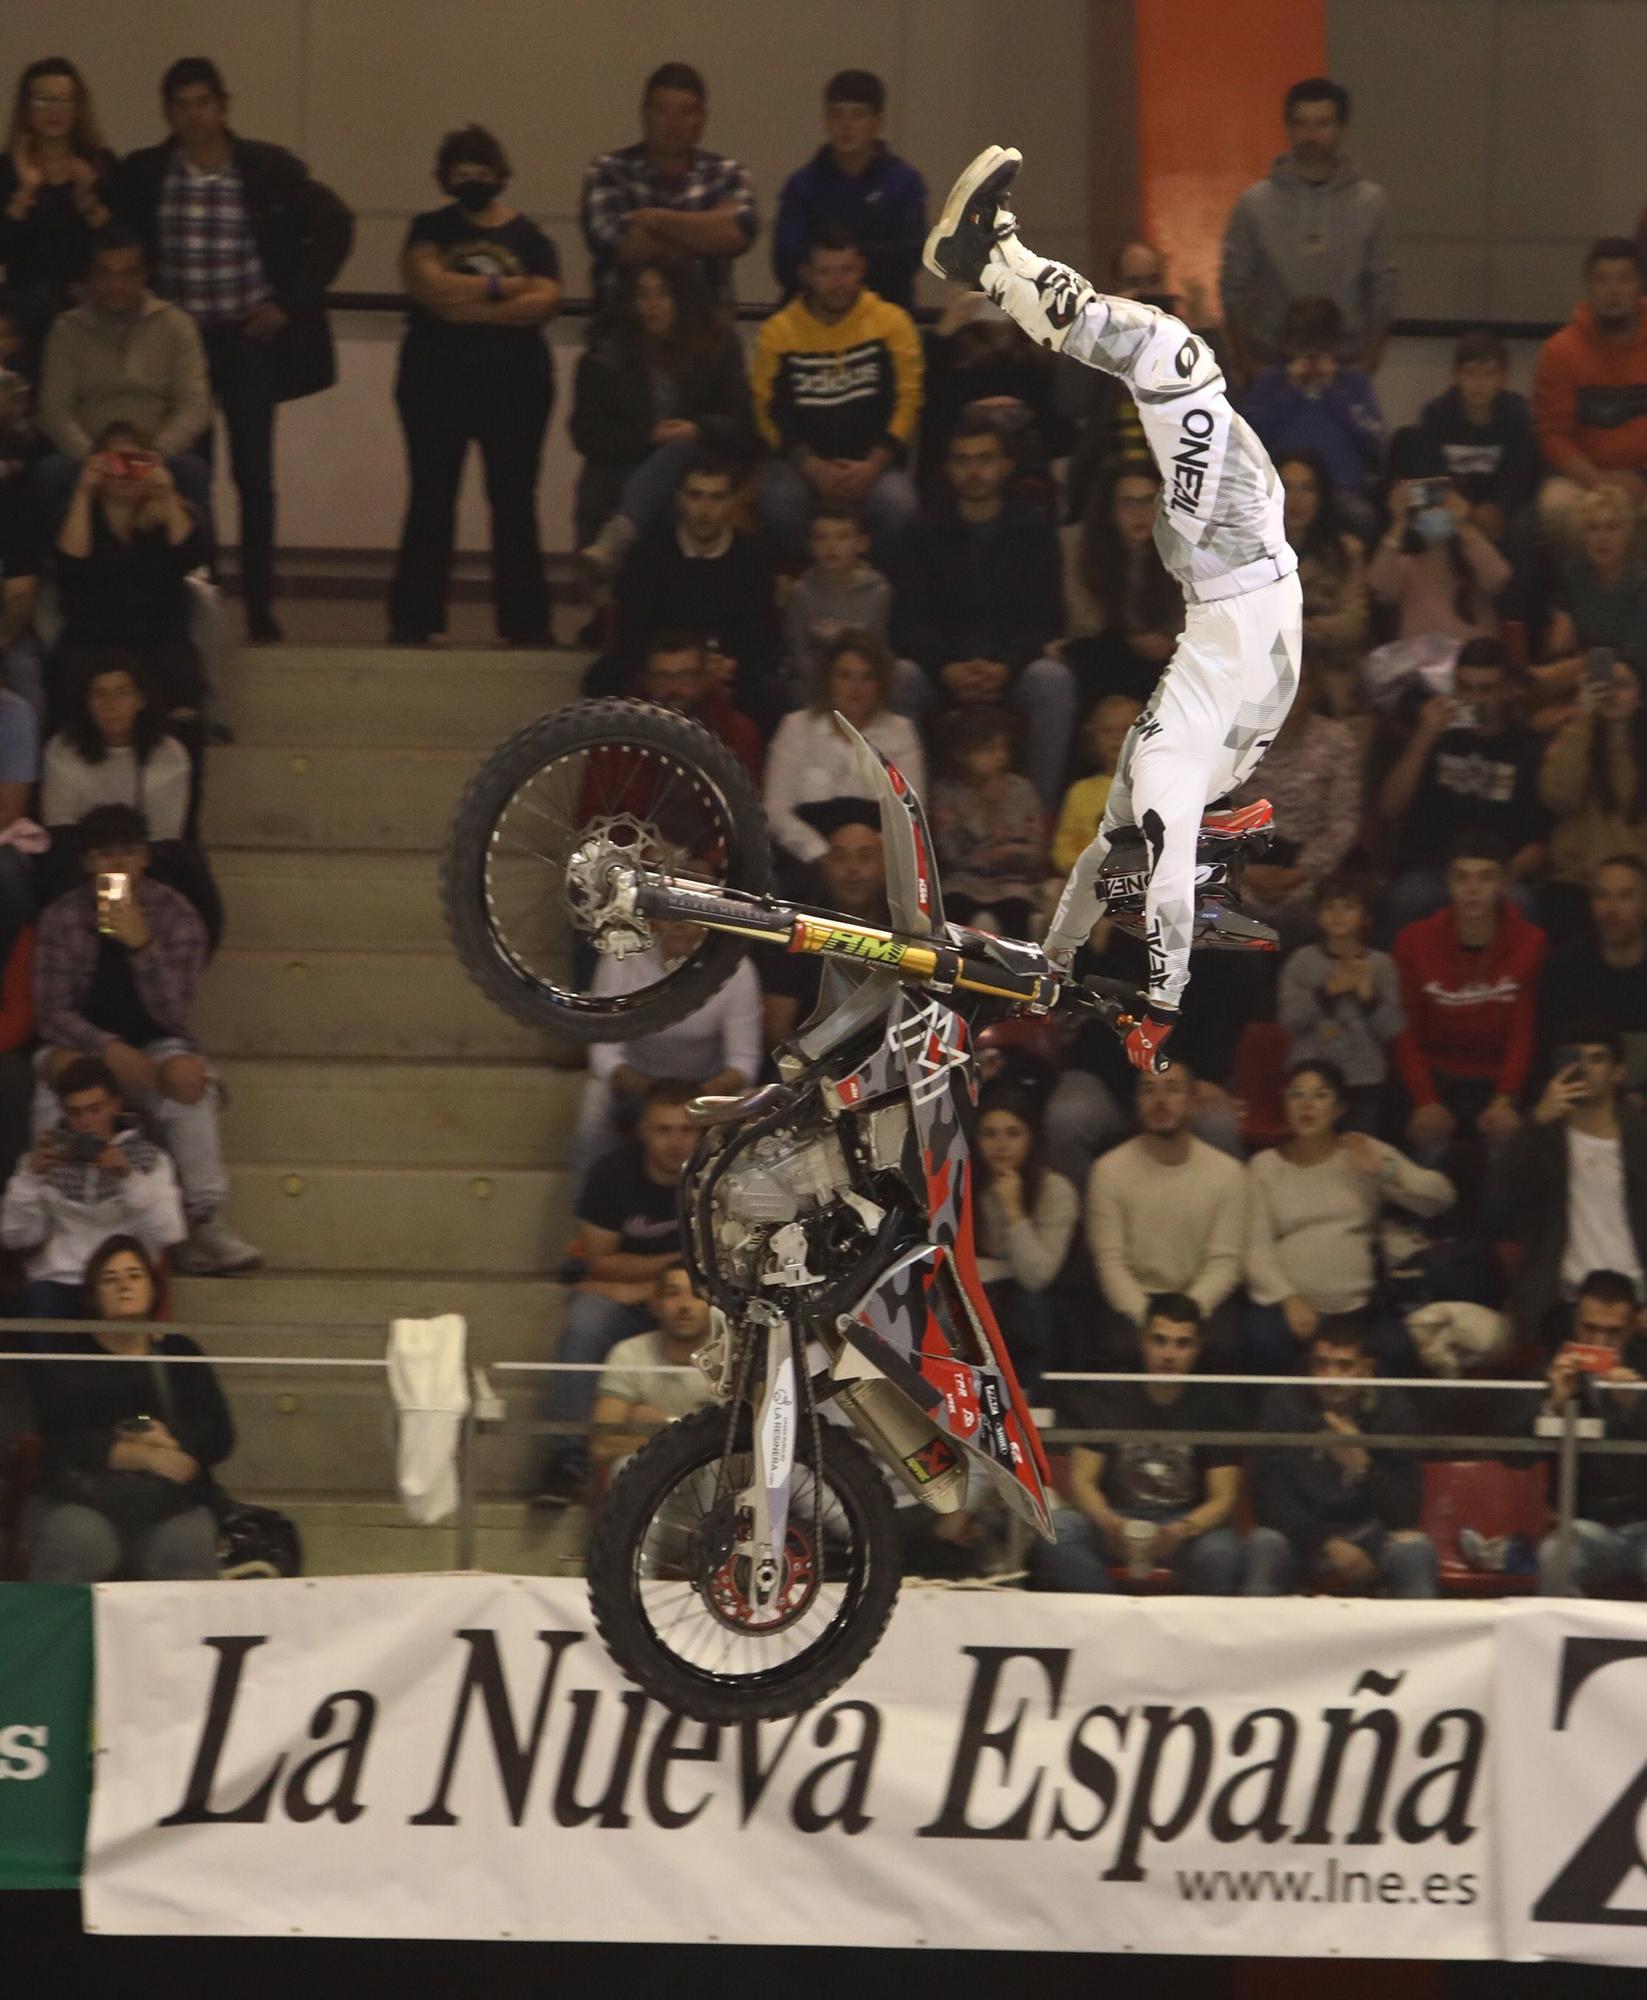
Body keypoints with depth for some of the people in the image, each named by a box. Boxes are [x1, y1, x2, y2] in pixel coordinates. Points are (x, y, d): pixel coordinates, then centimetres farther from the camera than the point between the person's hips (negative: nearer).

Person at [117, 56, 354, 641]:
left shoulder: (269, 169, -2)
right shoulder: (143, 174, 0)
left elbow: (334, 225, 4)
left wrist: (293, 302, -1)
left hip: (249, 340, -1)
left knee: (254, 476, 0)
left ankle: (259, 607, 5)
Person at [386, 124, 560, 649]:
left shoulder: (528, 237, 5)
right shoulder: (430, 230, 7)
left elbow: (543, 302, -10)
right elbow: (426, 283, -11)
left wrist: (464, 306, -14)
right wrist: (501, 288, -10)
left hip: (514, 385, 0)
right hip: (435, 383, 0)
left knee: (514, 502, 0)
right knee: (431, 499, 2)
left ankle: (524, 620, 3)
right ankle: (414, 617, 4)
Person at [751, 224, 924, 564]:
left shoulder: (891, 323, 0)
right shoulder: (778, 332, 1)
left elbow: (906, 404, -1)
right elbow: (769, 411, 0)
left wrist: (874, 465, -15)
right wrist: (813, 469, -14)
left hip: (873, 461, 0)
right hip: (802, 459, 0)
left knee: (898, 506, -33)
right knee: (777, 503, -32)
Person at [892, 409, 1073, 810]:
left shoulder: (1033, 530, 6)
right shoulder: (928, 534, 9)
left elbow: (1044, 618, -2)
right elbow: (908, 622, 0)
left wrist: (1005, 668, -21)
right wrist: (947, 669, -20)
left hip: (1013, 667, -1)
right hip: (945, 669, 1)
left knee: (1053, 680, -33)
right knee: (898, 681, -30)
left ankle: (1040, 808, -27)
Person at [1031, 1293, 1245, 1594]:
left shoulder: (1210, 1408, 2)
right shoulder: (1109, 1400, 5)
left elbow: (1222, 1497, -5)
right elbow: (1081, 1480, -1)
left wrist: (1182, 1531, -27)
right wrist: (1110, 1524, -24)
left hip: (1189, 1525, -2)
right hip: (1116, 1519, 2)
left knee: (1219, 1554, -36)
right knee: (1055, 1529, -29)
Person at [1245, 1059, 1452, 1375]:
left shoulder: (1367, 1154, 11)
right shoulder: (1265, 1166, 11)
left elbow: (1439, 1198, 3)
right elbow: (1256, 1248, 2)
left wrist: (1385, 1171, -14)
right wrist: (1288, 1299, -14)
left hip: (1357, 1304, 0)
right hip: (1285, 1301, 0)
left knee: (1395, 1351, -29)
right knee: (1266, 1344, -33)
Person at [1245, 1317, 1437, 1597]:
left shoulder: (1394, 1410, -8)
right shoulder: (1283, 1405, -9)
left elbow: (1405, 1511, -15)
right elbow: (1269, 1500, -13)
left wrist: (1363, 1466, -33)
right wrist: (1329, 1544, -25)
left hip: (1369, 1534, 0)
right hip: (1303, 1534, 0)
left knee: (1415, 1550, -30)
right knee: (1264, 1544, -32)